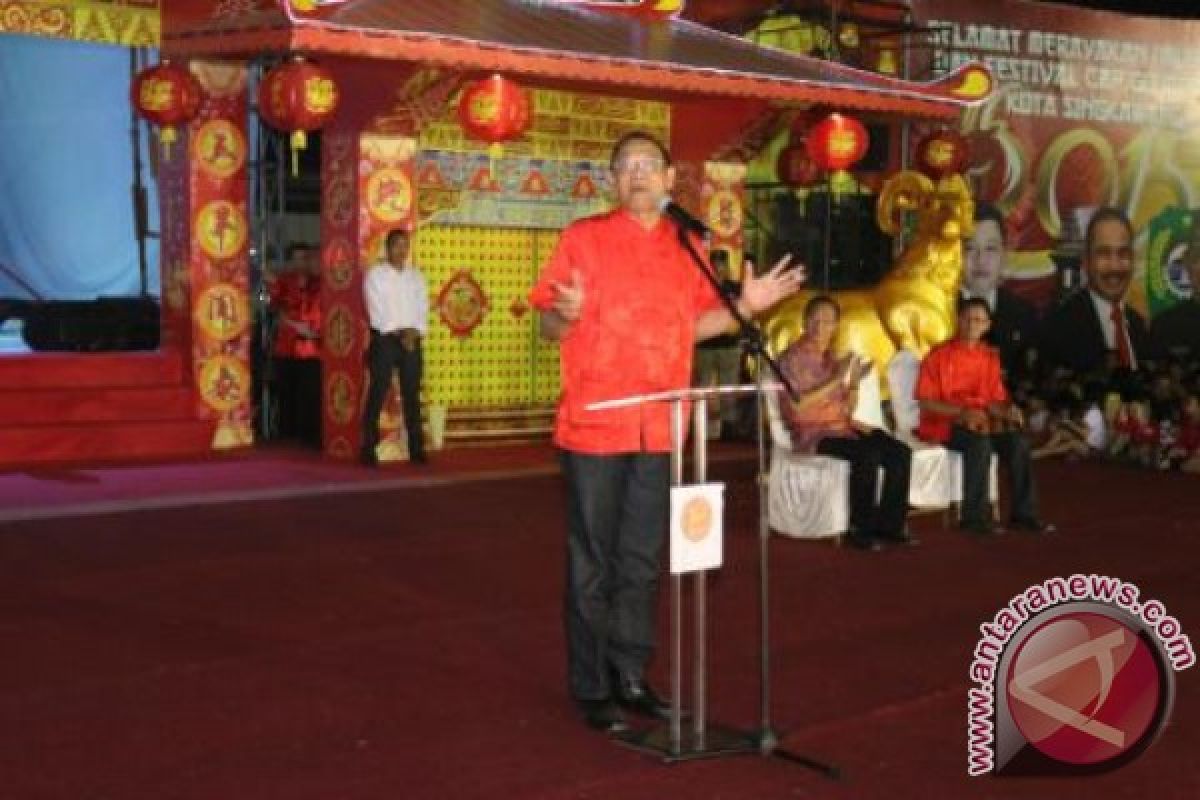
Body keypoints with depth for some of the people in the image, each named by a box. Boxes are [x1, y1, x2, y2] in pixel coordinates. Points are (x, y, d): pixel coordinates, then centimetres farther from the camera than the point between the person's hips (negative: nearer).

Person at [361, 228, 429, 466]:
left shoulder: (416, 276, 13)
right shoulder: (375, 275, 0)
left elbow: (422, 307, 6)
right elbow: (377, 310, -8)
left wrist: (415, 331, -9)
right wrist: (398, 333, -13)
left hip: (412, 339, 4)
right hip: (384, 338, -4)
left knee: (412, 395, 4)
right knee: (377, 396, -6)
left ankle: (416, 448, 7)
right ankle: (369, 449, -3)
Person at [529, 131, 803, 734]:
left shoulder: (685, 247, 9)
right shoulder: (583, 237, -3)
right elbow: (550, 327, -3)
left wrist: (743, 305, 3)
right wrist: (567, 315, -25)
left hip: (660, 430, 4)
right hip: (594, 427, -4)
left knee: (642, 562, 12)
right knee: (592, 563, 3)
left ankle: (630, 675, 25)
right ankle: (591, 687, 14)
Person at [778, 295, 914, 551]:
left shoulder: (833, 357, 16)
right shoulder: (792, 357, -6)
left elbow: (846, 409, 15)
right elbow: (797, 406, -19)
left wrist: (854, 382, -4)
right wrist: (836, 380, -19)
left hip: (841, 426, 7)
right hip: (813, 435, -7)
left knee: (900, 452, -12)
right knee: (868, 454, -31)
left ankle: (890, 523, -5)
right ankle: (859, 528, -19)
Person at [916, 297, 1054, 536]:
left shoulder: (990, 357, 12)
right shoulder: (939, 355, -6)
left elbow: (996, 400, 13)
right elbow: (926, 402, -10)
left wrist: (1008, 410, -11)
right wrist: (963, 412, -22)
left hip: (982, 420, 5)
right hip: (944, 423, -5)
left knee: (1017, 441, -21)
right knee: (980, 443, -34)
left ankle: (1023, 513, -14)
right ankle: (973, 516, -27)